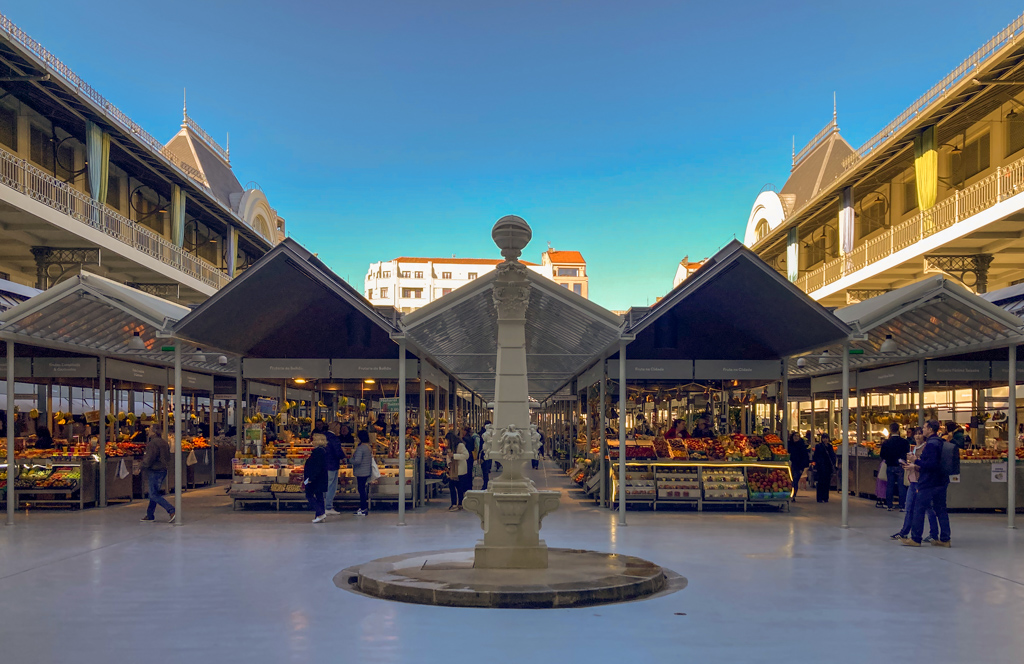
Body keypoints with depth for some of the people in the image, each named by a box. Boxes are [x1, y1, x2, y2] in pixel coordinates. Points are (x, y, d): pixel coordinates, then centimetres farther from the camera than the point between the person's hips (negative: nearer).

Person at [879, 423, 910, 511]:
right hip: (900, 466, -2)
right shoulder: (905, 442, -9)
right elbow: (908, 453, -5)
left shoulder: (886, 442, -4)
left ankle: (889, 505, 10)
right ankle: (902, 506, 2)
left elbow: (882, 455, -1)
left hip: (889, 467, 2)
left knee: (889, 486, 8)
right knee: (902, 487, 3)